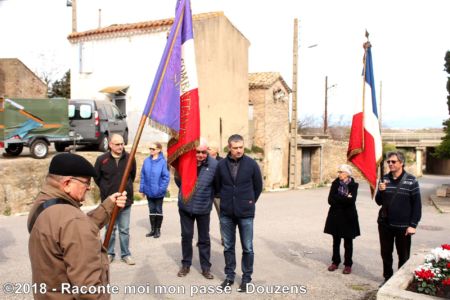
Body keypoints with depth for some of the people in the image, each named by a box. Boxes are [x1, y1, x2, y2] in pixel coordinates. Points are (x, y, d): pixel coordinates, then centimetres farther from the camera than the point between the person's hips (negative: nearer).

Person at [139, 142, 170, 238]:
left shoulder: (162, 161, -16)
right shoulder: (146, 161, -2)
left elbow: (166, 177, -14)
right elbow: (143, 175, 3)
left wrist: (161, 188, -18)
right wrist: (142, 188, 1)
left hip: (158, 191, -4)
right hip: (149, 191, 5)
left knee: (158, 210, 12)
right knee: (151, 210, 16)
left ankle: (158, 230, 26)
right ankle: (153, 229, 29)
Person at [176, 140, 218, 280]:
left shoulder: (214, 164, -17)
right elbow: (178, 180, 6)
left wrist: (208, 197, 4)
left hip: (204, 208, -1)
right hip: (185, 206, 1)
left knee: (204, 239, 10)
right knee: (186, 236, 13)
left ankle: (206, 267, 24)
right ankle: (186, 264, 29)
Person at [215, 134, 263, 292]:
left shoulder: (251, 164, -6)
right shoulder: (221, 164, -4)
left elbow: (258, 186, 5)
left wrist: (250, 201, 8)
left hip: (246, 213, -1)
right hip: (226, 213, 2)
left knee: (247, 248, 7)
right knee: (228, 247, 13)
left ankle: (246, 278, 22)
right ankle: (229, 276, 28)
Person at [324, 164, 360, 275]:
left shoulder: (353, 185, -6)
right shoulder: (335, 183, 1)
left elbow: (351, 200, -21)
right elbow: (330, 200, -9)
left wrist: (337, 198, -15)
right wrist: (345, 198, -15)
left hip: (348, 217, -3)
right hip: (335, 216, 3)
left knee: (348, 242, 8)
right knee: (336, 241, 12)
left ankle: (348, 264, 19)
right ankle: (335, 261, 25)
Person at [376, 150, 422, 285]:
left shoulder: (411, 181, -7)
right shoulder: (384, 179, 3)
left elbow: (417, 204, -6)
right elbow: (379, 202, 7)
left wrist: (413, 225, -10)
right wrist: (380, 191, -14)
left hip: (403, 226, -3)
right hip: (385, 224, 4)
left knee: (403, 256, 9)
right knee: (386, 253, 13)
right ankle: (388, 278, 29)